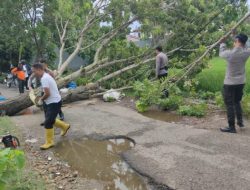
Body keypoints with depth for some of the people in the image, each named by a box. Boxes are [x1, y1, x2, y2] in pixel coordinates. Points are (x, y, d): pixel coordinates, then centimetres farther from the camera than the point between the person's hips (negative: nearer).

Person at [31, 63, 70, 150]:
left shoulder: (44, 78, -21)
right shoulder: (46, 76, 11)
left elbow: (47, 93, -25)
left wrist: (41, 99, -6)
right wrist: (42, 98, 8)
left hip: (54, 103, -10)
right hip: (53, 102, 10)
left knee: (47, 123, -5)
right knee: (50, 120, 22)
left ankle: (49, 142, 8)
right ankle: (65, 126, 40)